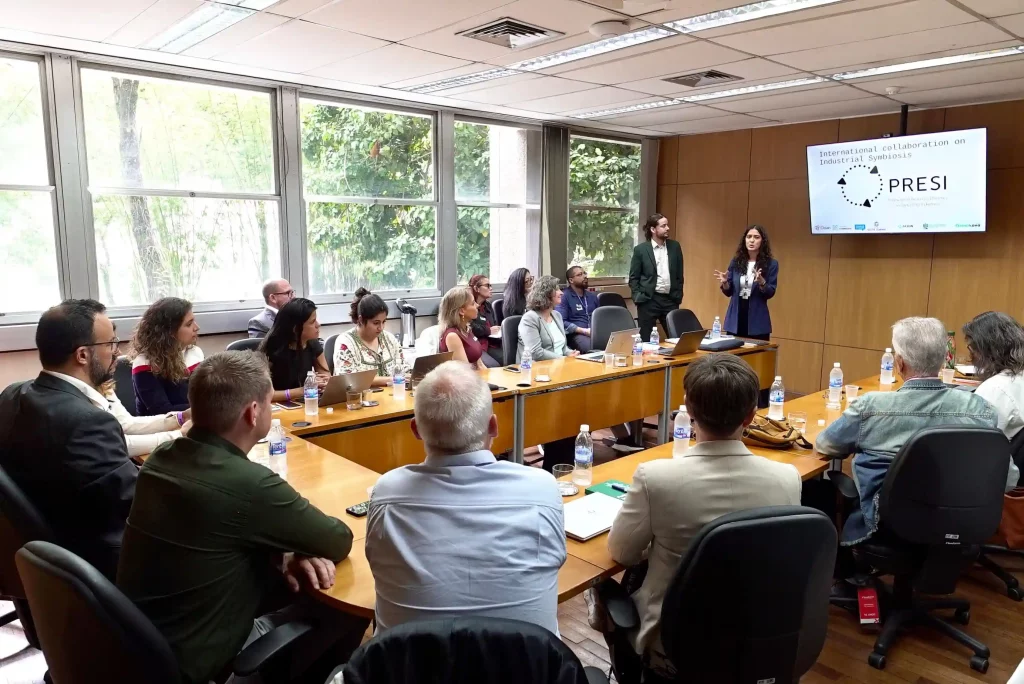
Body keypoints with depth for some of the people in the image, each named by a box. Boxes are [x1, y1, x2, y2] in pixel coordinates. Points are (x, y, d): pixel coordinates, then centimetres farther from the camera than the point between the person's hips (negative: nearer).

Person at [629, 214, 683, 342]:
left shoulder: (675, 246, 7)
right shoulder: (640, 249, -3)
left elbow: (679, 274, 11)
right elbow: (633, 277, 0)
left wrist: (679, 296, 6)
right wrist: (638, 297, -8)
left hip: (670, 299, 3)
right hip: (648, 300, -3)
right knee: (646, 341, 4)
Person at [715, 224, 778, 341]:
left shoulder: (771, 264, -1)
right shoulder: (736, 262, 5)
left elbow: (770, 293, -5)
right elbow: (729, 292, 8)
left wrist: (761, 282, -24)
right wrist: (724, 283, -13)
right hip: (735, 319, 2)